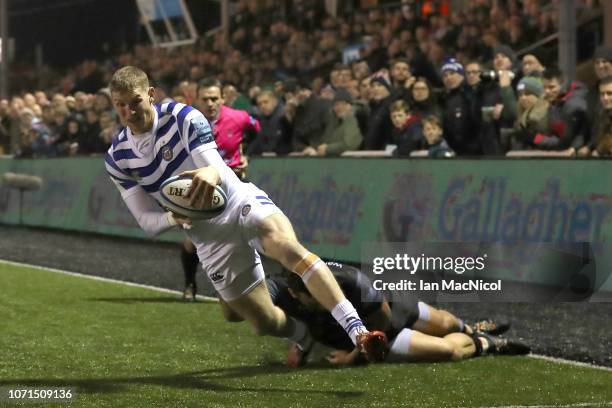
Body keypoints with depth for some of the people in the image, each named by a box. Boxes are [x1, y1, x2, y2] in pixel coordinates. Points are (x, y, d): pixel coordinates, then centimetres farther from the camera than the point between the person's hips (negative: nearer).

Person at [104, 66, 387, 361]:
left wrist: (212, 173, -45)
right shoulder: (117, 159, -1)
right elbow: (146, 220, -2)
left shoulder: (183, 117, -9)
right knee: (266, 323, -4)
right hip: (210, 239, 3)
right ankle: (308, 338, 31)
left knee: (288, 248, -35)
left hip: (241, 203, -3)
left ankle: (357, 330, -43)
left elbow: (216, 167, -17)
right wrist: (173, 218, -27)